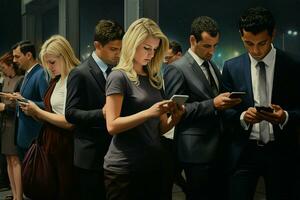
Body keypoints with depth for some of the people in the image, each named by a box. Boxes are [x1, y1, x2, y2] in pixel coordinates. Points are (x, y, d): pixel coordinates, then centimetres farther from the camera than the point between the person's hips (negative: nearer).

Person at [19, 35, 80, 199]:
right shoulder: (56, 80, 12)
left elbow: (69, 122, -18)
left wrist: (38, 111, -10)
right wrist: (34, 113, -1)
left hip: (63, 146, -8)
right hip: (50, 143, 8)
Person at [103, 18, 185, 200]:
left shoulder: (154, 79, 12)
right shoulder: (119, 77, -7)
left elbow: (158, 128, 13)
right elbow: (112, 126, -15)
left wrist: (174, 119, -7)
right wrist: (149, 112, -24)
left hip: (153, 164, 7)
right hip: (124, 167, -6)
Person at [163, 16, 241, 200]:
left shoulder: (213, 66, 15)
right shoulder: (177, 69, -10)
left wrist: (227, 102, 2)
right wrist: (213, 104, -21)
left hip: (219, 148, 7)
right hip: (197, 150, -7)